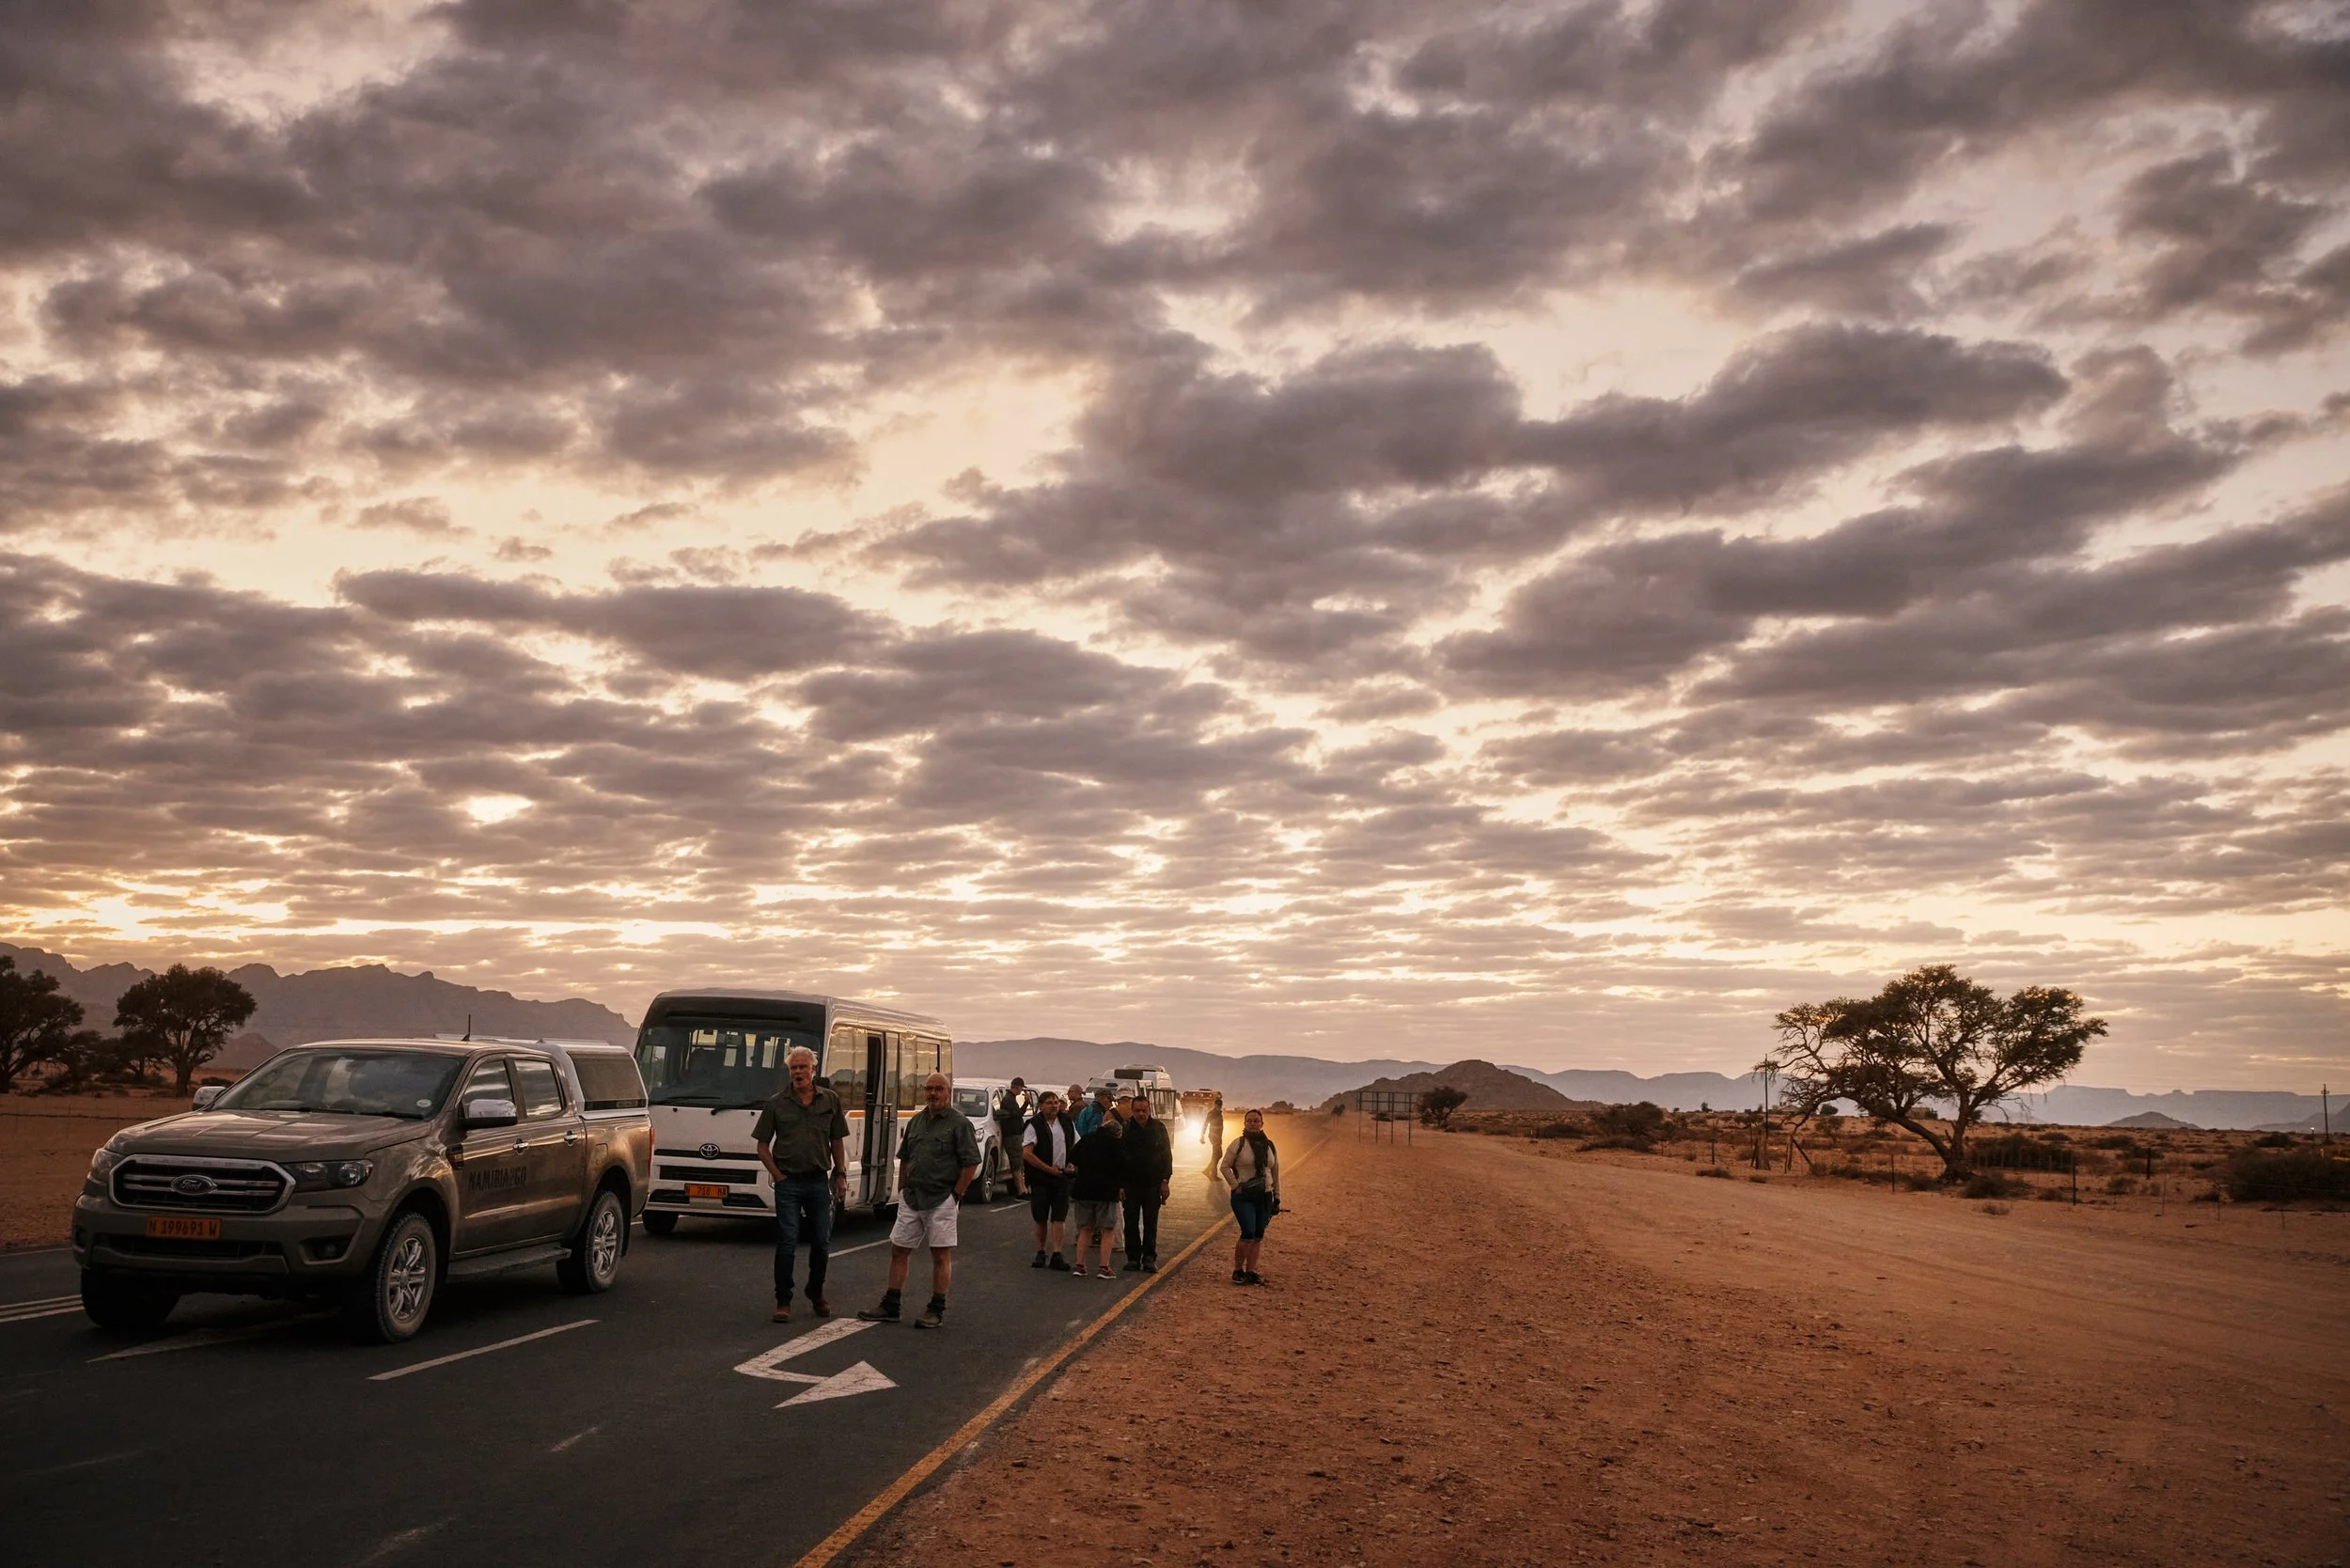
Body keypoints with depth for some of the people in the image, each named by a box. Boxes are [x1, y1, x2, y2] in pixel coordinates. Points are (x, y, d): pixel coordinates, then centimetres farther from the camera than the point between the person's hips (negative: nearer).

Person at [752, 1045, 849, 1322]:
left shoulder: (830, 1100, 6)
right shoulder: (777, 1103, 0)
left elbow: (837, 1142, 12)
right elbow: (762, 1145, 4)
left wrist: (841, 1175, 6)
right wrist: (777, 1175, -4)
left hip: (819, 1182, 2)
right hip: (788, 1182, -2)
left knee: (822, 1243, 7)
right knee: (787, 1243, -4)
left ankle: (816, 1293, 26)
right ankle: (783, 1301, 4)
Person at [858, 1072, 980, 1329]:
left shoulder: (959, 1123, -7)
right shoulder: (915, 1122, 13)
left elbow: (971, 1163, -9)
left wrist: (955, 1195, -10)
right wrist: (902, 1190, 14)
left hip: (941, 1200, -6)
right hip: (911, 1199, 6)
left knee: (940, 1254, 0)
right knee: (898, 1250, 8)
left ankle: (937, 1310, 7)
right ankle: (890, 1306, 16)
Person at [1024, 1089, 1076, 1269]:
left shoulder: (1066, 1123, 9)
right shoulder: (1034, 1125, -5)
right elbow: (1026, 1153, -13)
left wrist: (1072, 1164, -1)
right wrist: (1049, 1169, -14)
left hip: (1062, 1177, 2)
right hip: (1040, 1178, -2)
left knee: (1059, 1217, -5)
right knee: (1041, 1219, 7)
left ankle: (1057, 1254, -8)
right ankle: (1040, 1253, 19)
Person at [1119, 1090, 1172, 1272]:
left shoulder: (1159, 1128, 3)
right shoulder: (1125, 1128, -2)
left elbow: (1167, 1155, 7)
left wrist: (1165, 1180, 1)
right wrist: (1119, 1184, -6)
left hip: (1152, 1184, 0)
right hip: (1130, 1183, 0)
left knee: (1151, 1223, 2)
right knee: (1131, 1222, 3)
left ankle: (1149, 1258, 8)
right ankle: (1133, 1257, 11)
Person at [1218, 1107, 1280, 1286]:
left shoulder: (1269, 1146, 9)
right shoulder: (1238, 1143, -4)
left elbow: (1275, 1173, 14)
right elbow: (1224, 1166, -1)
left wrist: (1277, 1199, 12)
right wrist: (1235, 1185, -9)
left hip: (1264, 1197, 5)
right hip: (1243, 1197, -5)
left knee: (1258, 1237, 5)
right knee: (1248, 1234, -14)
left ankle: (1250, 1272, 14)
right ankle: (1238, 1271, 0)